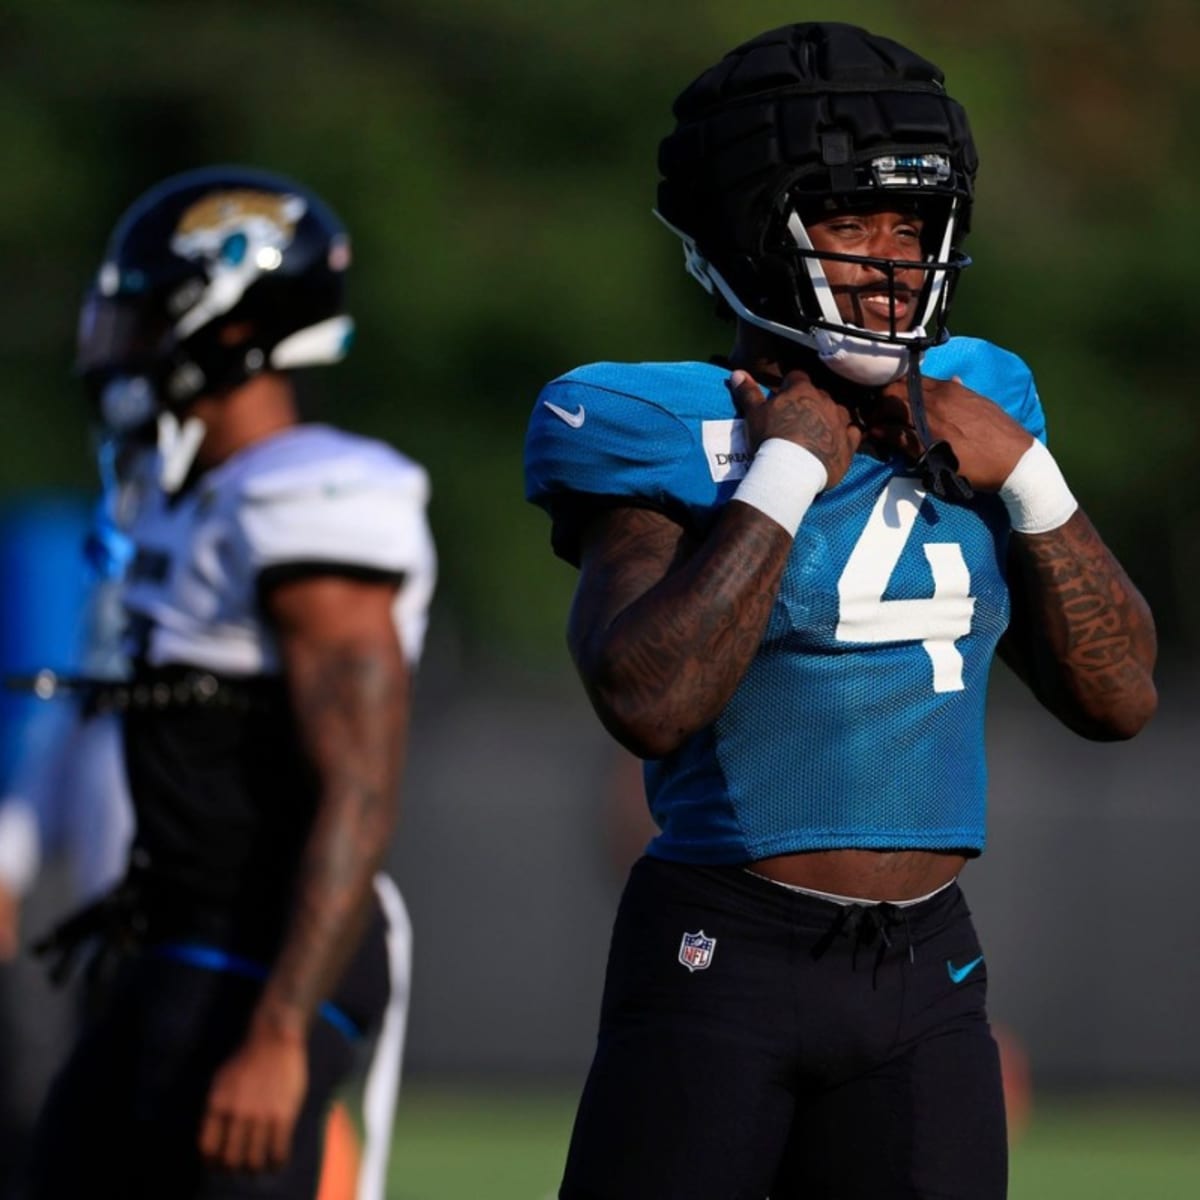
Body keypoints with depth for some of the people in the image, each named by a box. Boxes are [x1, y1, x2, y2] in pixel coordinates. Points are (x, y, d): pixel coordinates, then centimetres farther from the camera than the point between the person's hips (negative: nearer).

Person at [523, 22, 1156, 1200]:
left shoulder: (970, 413, 10)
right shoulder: (670, 437, -7)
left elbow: (1119, 695, 10)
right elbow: (648, 701, -23)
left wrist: (1023, 476, -3)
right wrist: (788, 475, -16)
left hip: (925, 978, 5)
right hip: (719, 968, -5)